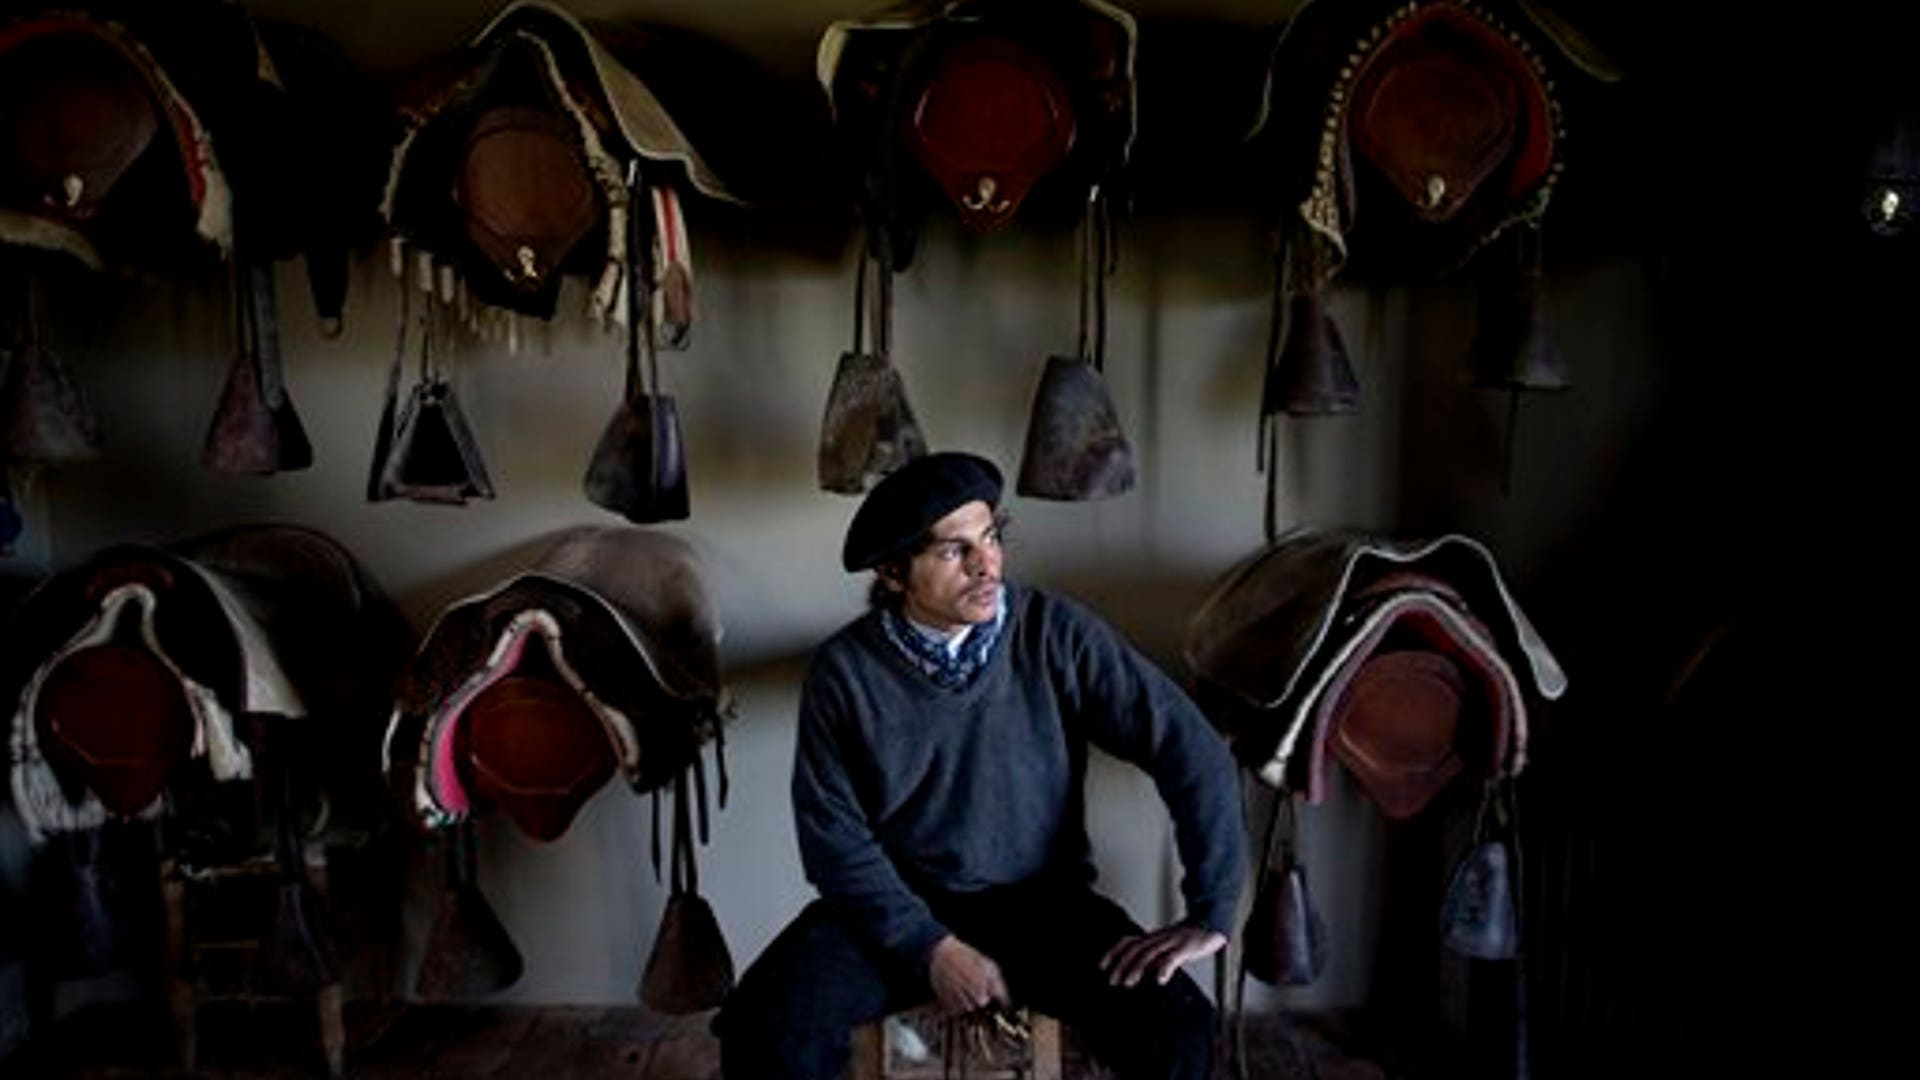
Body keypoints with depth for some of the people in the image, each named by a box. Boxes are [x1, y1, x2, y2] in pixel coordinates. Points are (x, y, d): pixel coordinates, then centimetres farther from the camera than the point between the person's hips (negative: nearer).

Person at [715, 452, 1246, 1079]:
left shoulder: (1057, 635, -12)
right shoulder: (844, 669, -10)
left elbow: (1189, 746, -12)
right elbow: (834, 834, -6)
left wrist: (1211, 911, -15)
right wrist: (931, 947, -14)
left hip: (1041, 900, 0)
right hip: (897, 905, 0)